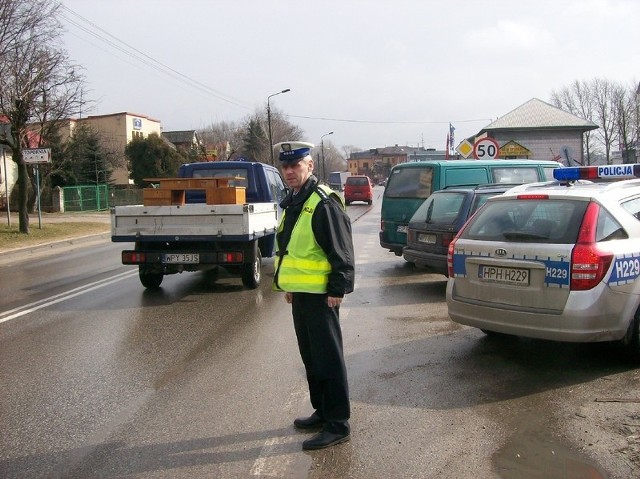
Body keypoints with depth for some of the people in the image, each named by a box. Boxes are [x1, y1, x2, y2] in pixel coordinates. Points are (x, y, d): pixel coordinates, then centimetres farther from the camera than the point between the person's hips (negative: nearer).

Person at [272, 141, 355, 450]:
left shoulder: (323, 202, -15)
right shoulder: (292, 203, 14)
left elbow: (342, 252, -18)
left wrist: (337, 289, -19)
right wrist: (288, 285, 23)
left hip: (319, 294, -10)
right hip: (300, 293, 10)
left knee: (328, 358, -2)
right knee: (311, 356, 17)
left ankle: (338, 424, 7)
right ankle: (322, 411, 31)